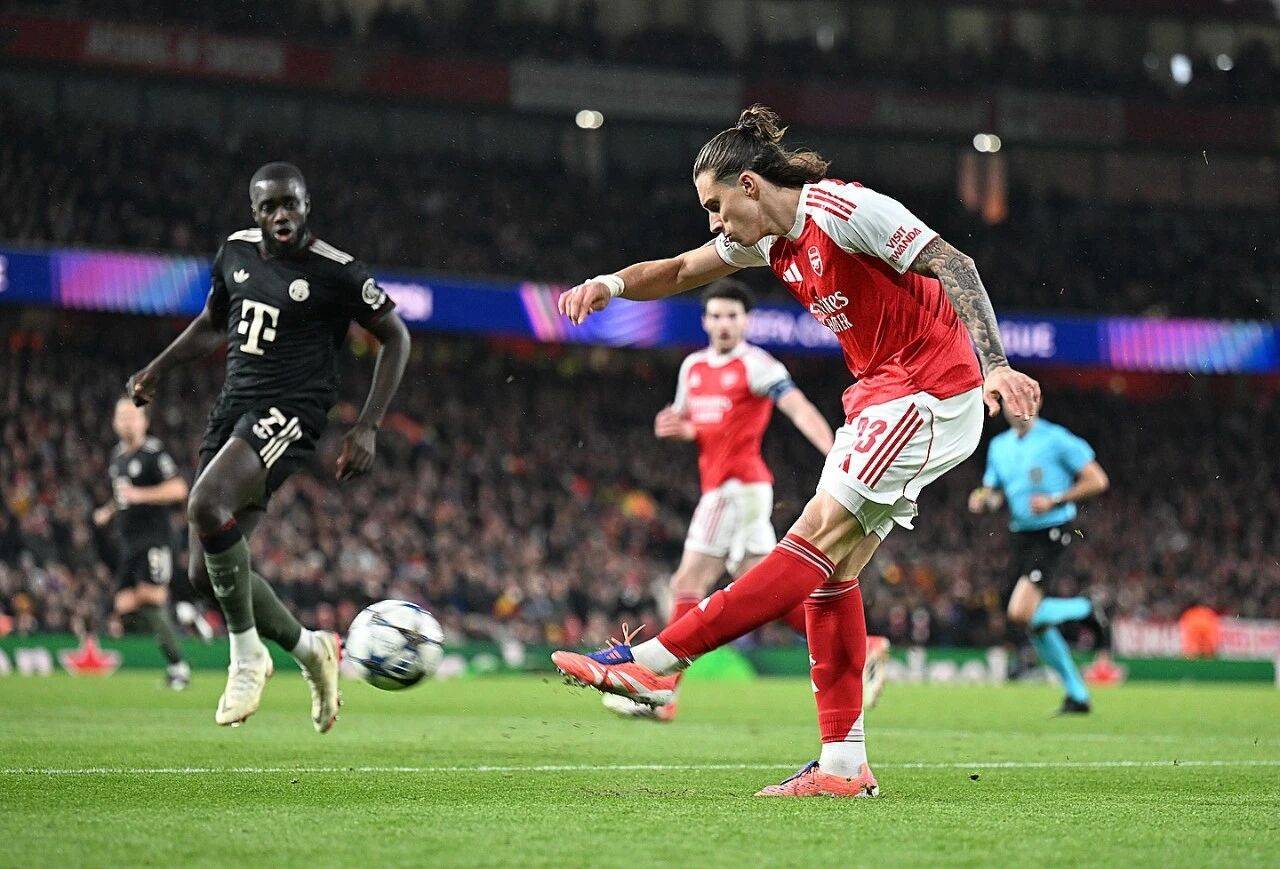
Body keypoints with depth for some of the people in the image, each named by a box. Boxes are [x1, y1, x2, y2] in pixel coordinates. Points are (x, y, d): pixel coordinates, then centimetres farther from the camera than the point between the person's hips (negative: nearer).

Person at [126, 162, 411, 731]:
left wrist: (367, 428, -6)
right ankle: (309, 649, 25)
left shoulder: (336, 272, -8)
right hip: (232, 408, 7)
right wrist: (157, 369, 14)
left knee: (206, 505, -32)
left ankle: (248, 656, -16)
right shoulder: (235, 252, 9)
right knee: (206, 574, 2)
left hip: (288, 413, -7)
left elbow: (395, 338, 1)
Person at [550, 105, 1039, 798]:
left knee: (820, 535, -14)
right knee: (833, 567, 1)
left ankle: (654, 661, -21)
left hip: (930, 392, -10)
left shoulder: (844, 209, -15)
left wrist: (994, 366, -28)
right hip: (881, 396, 10)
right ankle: (844, 764, 0)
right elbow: (682, 271, 21)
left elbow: (953, 266, -19)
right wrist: (612, 285, 1)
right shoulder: (772, 239, 10)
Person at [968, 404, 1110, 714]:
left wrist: (1055, 500, -18)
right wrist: (983, 500, -2)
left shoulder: (1055, 439, -9)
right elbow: (993, 492, 22)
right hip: (1022, 535, 8)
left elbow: (1097, 480, -9)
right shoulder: (999, 446, 12)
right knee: (1034, 622, 8)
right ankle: (1078, 696, 21)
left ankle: (1086, 611, 5)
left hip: (1053, 533, -7)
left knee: (1021, 613, -22)